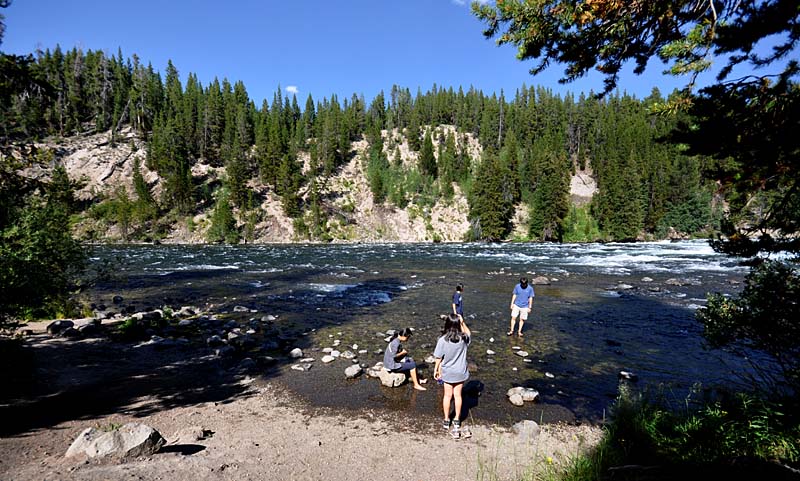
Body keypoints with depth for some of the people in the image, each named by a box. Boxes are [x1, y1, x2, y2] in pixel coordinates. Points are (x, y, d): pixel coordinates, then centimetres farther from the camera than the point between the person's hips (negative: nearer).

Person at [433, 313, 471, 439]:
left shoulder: (442, 340, -23)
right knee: (458, 395, 16)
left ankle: (446, 421, 28)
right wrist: (462, 322, -4)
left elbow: (438, 358, -13)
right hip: (460, 372, 1)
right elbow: (468, 333, 10)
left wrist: (436, 370, 3)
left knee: (447, 396, 15)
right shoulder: (463, 338, -16)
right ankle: (457, 420, 28)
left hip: (447, 372, -1)